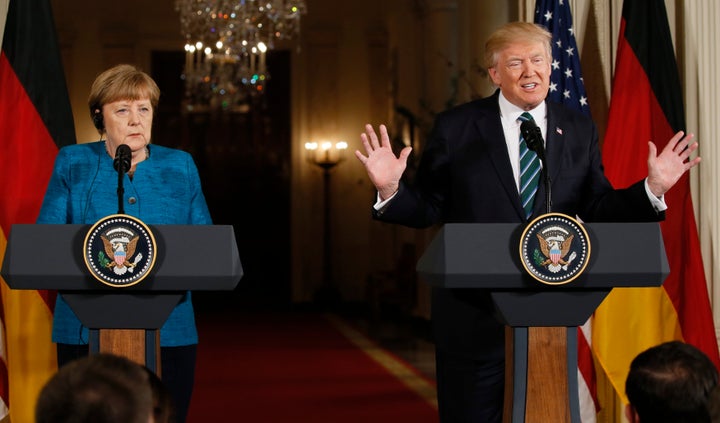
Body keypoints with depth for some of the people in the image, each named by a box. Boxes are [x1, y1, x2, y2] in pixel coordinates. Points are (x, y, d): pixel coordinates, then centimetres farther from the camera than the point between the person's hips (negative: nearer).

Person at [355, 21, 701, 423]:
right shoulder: (455, 127, -1)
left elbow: (598, 210, 5)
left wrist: (652, 189, -9)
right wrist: (391, 190, -21)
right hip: (474, 315, -2)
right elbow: (429, 208, -2)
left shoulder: (579, 130, 5)